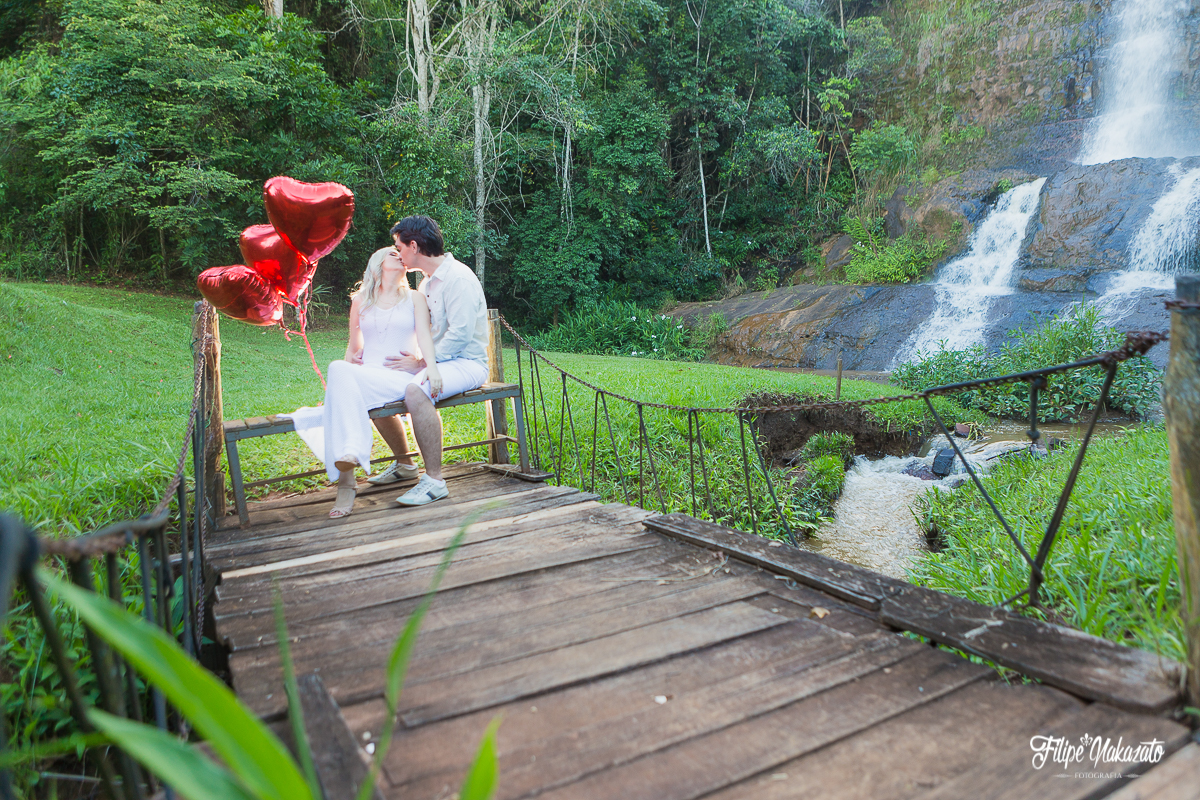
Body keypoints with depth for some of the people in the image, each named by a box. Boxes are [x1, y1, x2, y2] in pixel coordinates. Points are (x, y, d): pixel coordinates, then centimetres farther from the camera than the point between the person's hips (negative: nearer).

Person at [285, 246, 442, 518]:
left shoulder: (415, 298, 15)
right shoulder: (360, 301, 22)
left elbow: (424, 335, -1)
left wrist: (431, 365, -20)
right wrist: (344, 373, 8)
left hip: (402, 377, -3)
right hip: (364, 377, 3)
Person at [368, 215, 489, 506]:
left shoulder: (458, 278, -15)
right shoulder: (427, 282, 18)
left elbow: (460, 335, -23)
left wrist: (422, 364, -21)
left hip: (467, 363, -10)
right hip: (435, 362, 10)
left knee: (415, 392, -37)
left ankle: (434, 480, -28)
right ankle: (404, 464, 19)